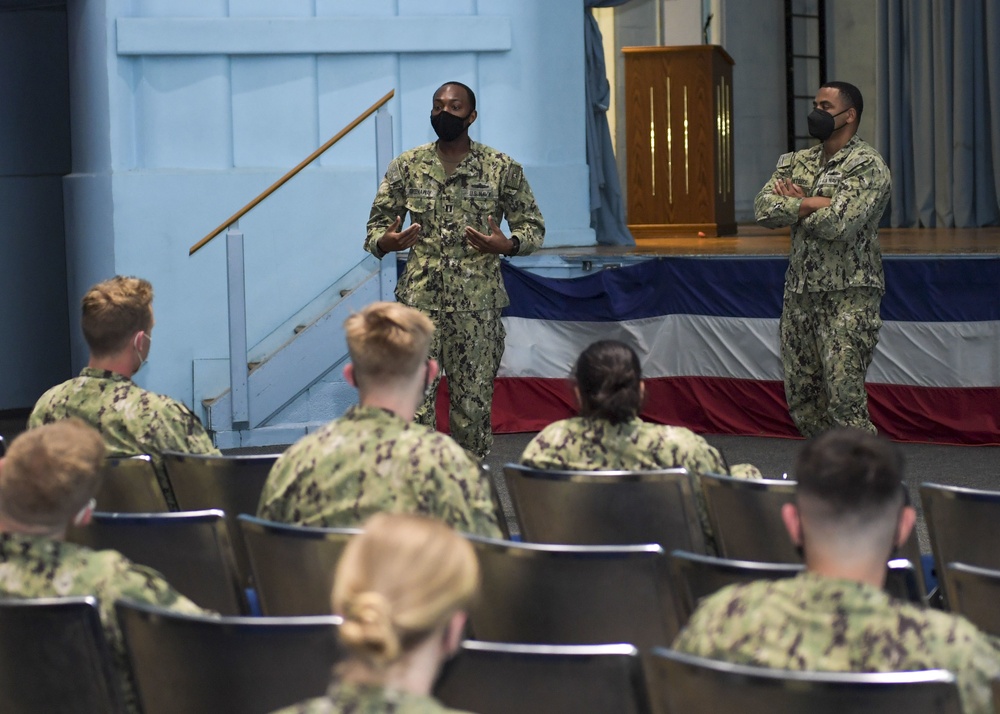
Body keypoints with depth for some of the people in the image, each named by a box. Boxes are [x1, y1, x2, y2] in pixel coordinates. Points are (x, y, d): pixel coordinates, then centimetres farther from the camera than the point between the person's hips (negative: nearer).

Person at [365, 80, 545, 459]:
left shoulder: (502, 169, 3)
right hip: (419, 301, 1)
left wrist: (506, 245, -15)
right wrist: (386, 242, -13)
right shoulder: (407, 166, 7)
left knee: (474, 407, 5)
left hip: (478, 305, 0)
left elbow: (533, 226, 7)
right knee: (414, 406, -5)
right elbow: (376, 225, 11)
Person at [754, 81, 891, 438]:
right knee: (801, 399, 10)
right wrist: (817, 202, -13)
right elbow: (764, 208, -2)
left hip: (848, 297, -7)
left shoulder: (866, 165, -8)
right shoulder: (796, 162, 13)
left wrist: (794, 204, -5)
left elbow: (838, 224, -21)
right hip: (800, 293, 7)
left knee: (845, 401, -12)